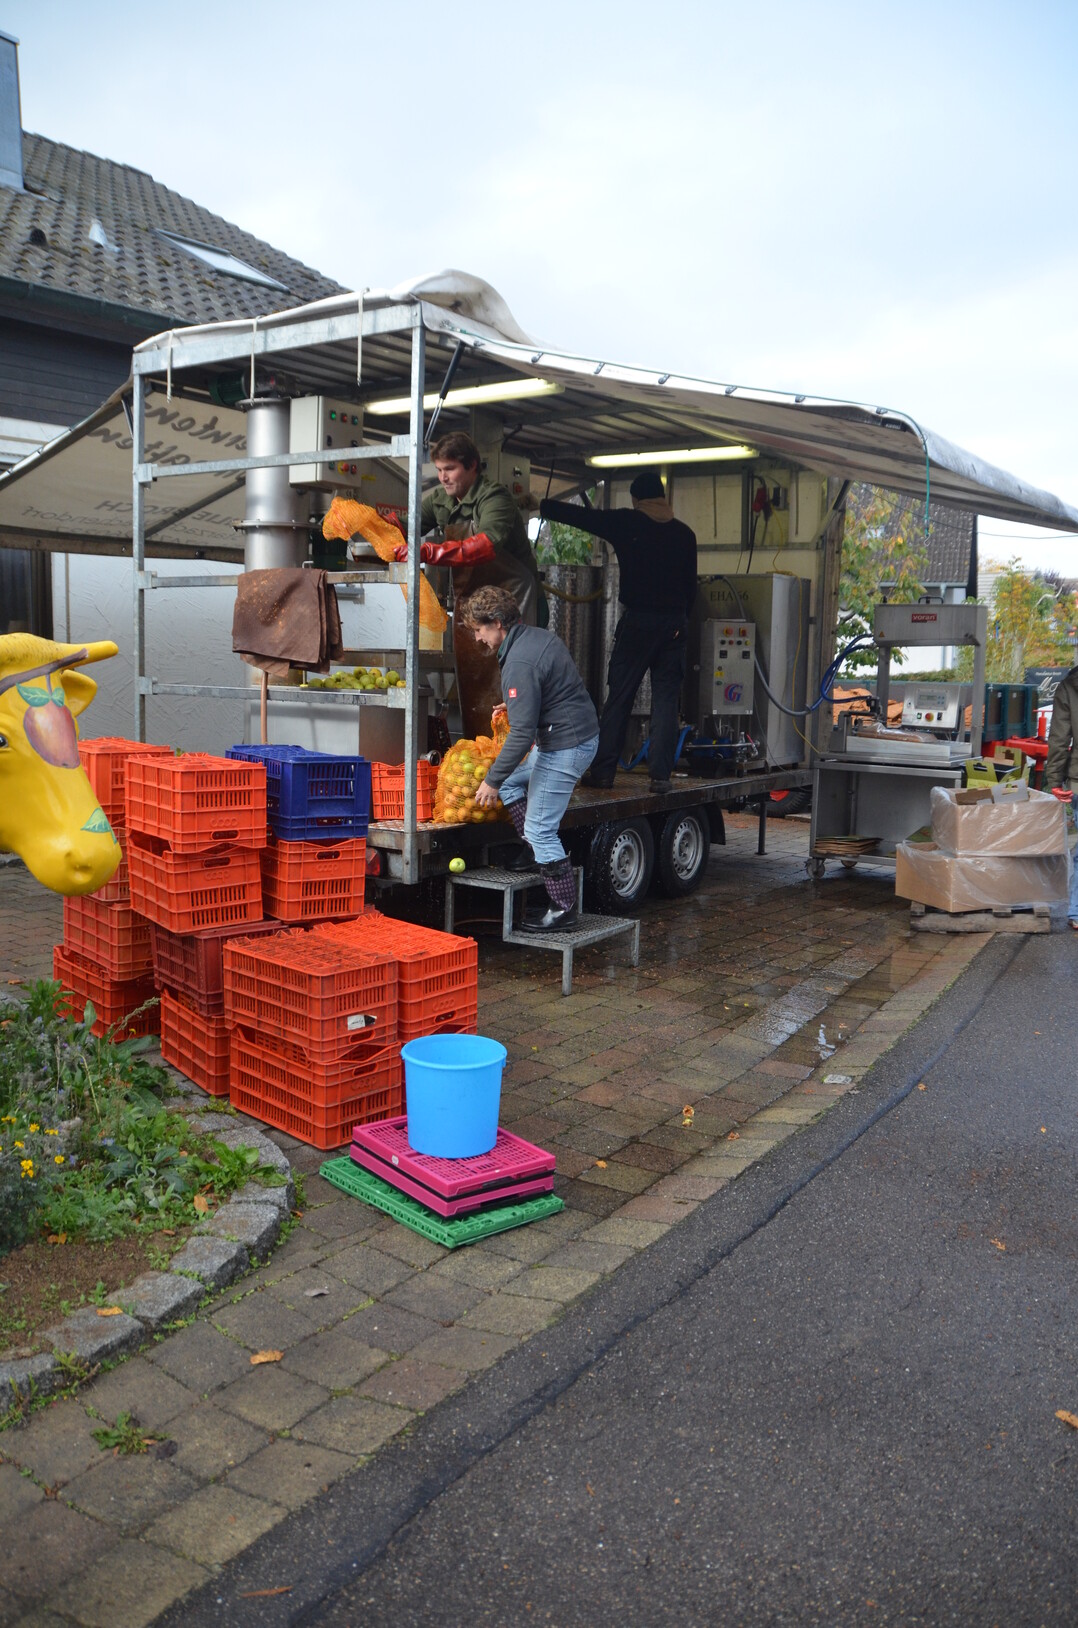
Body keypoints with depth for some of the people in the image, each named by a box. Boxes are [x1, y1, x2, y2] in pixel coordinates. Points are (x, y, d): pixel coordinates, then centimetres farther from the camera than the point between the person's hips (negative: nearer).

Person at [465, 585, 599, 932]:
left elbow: (522, 733, -25)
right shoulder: (539, 636, 8)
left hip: (565, 746, -11)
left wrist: (492, 780, -17)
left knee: (540, 828, -3)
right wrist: (512, 706, 25)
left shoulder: (519, 664, -22)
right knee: (509, 782, 22)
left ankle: (564, 909, 6)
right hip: (581, 731, 11)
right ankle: (537, 852, 25)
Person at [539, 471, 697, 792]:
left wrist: (539, 505, 15)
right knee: (666, 699, 4)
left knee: (618, 698, 3)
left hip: (637, 621, -2)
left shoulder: (626, 523, -1)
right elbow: (691, 586, 12)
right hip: (674, 624, 3)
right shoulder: (684, 534, 8)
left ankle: (602, 770, 5)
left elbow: (579, 515, 3)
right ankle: (660, 774, 0)